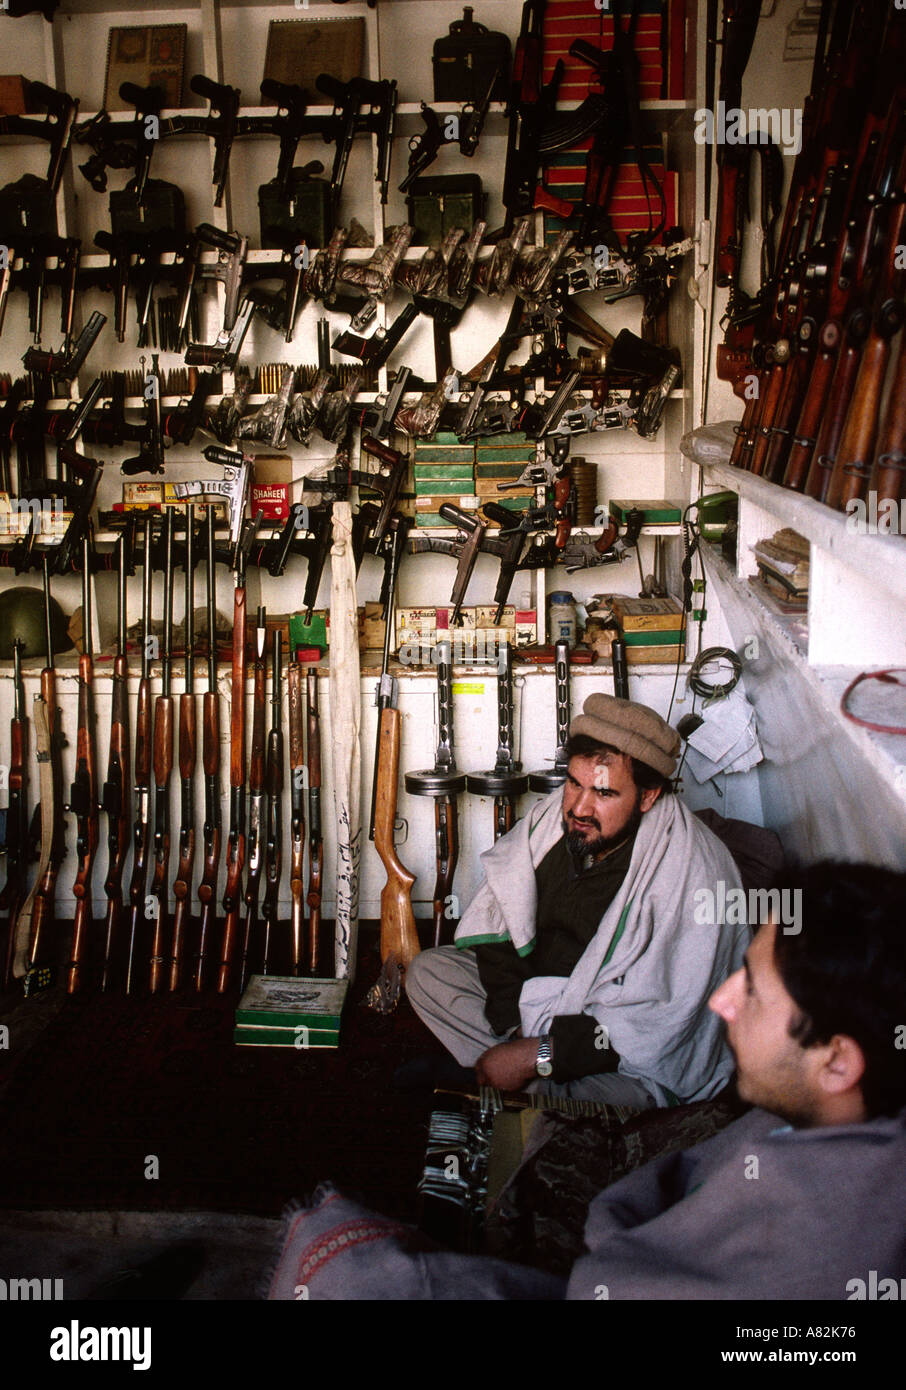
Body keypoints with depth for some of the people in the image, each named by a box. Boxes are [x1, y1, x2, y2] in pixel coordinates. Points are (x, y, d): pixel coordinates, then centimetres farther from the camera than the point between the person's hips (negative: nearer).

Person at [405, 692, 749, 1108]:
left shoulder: (695, 876, -27)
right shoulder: (552, 817, -10)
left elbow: (654, 1026, -26)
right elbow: (497, 920, 0)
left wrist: (536, 1056, -27)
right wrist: (514, 1023, -13)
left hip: (631, 1063, -6)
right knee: (427, 971, -3)